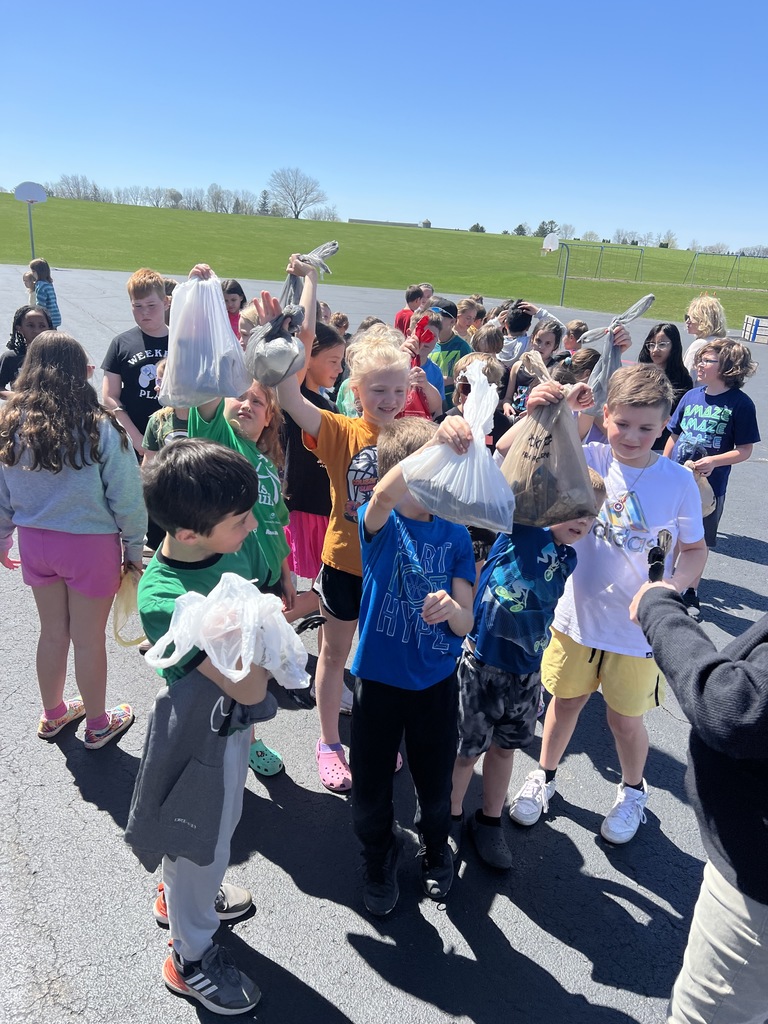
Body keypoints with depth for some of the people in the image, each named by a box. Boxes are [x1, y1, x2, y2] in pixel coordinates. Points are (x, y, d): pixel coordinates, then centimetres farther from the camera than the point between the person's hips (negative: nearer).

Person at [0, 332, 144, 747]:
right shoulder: (99, 428, -19)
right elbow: (126, 498, -15)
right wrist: (134, 548, -2)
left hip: (35, 542, 4)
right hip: (90, 545, -4)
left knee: (52, 632, 22)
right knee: (89, 640, 11)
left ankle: (52, 714, 42)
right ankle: (98, 725, 31)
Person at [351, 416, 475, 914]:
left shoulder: (454, 534, -4)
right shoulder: (380, 523, -12)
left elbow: (465, 621, -7)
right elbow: (384, 497, -40)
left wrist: (451, 608, -31)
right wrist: (434, 445, -54)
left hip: (437, 681, 2)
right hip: (379, 679, -2)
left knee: (436, 782, 18)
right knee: (372, 787, 12)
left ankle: (436, 848, 50)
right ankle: (380, 858, 43)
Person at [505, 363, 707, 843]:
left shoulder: (678, 481, -11)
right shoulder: (586, 461, -12)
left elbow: (695, 548, 0)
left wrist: (669, 591, -18)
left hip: (637, 628, -1)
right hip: (577, 616, 1)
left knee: (625, 719, 16)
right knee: (565, 702, 19)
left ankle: (633, 791, 46)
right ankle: (544, 776, 46)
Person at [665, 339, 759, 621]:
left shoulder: (740, 403, -10)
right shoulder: (691, 396, 1)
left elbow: (745, 450, -8)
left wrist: (714, 461, -22)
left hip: (709, 487, -3)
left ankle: (691, 593, 30)